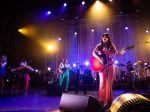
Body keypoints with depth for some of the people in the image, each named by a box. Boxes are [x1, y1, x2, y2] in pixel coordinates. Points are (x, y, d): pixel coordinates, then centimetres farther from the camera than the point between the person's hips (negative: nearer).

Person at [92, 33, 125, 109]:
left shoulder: (111, 46, 7)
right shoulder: (99, 46, 6)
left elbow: (116, 54, 2)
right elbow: (93, 53, 0)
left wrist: (121, 53, -18)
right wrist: (99, 58, -15)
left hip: (110, 65, 1)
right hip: (102, 65, -1)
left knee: (109, 82, 3)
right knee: (103, 81, -5)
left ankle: (108, 99, 10)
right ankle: (102, 100, 2)